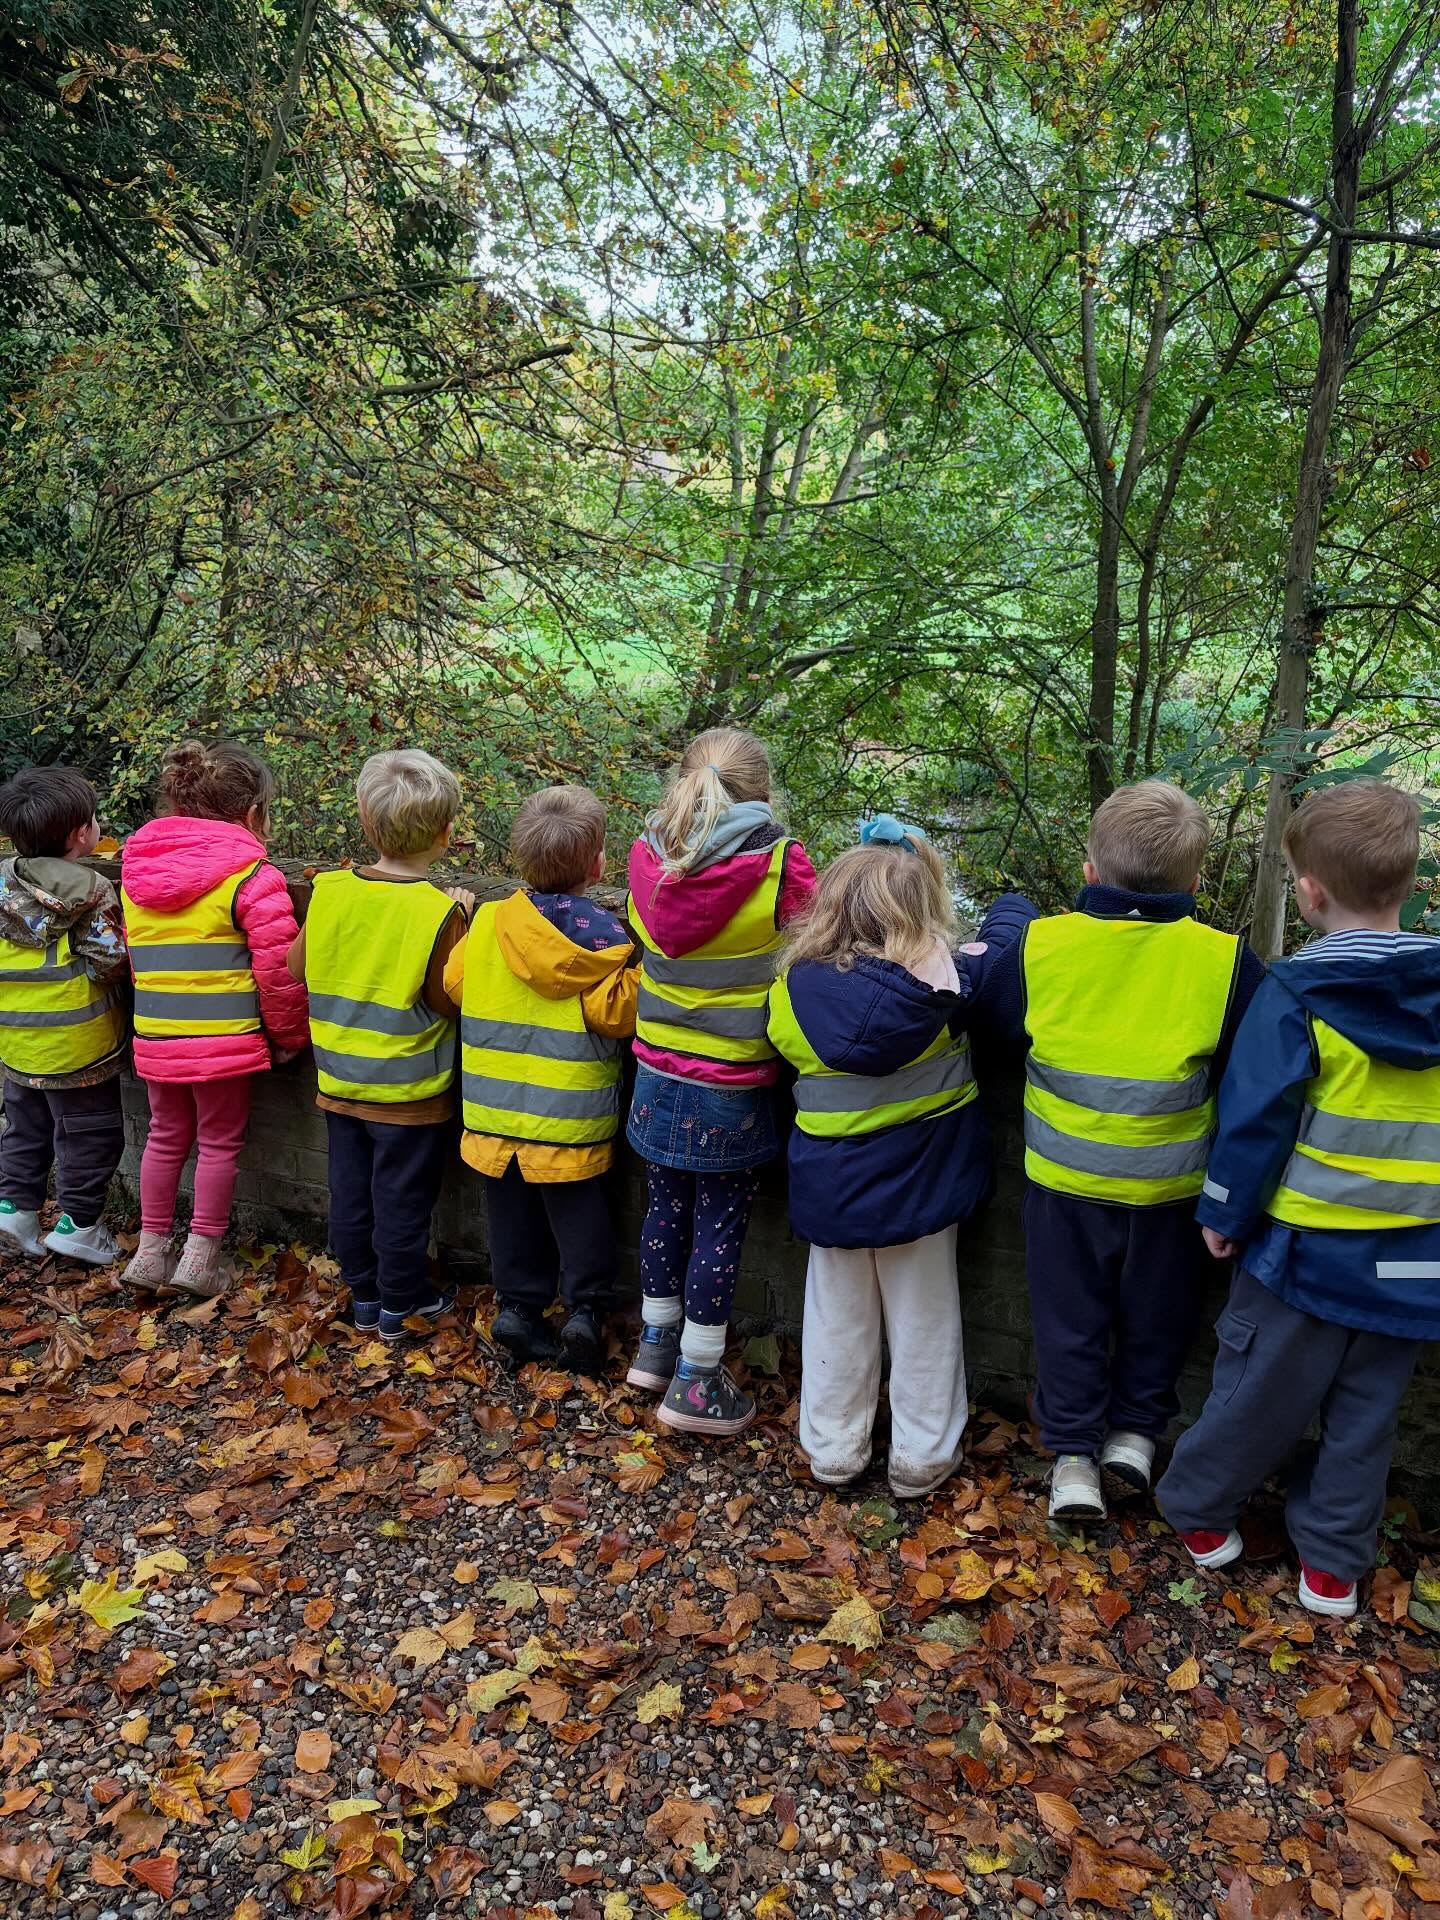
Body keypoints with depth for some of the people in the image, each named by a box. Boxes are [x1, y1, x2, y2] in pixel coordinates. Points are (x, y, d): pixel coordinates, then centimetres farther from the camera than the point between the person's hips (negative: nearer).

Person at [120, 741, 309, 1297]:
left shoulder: (136, 873, 7)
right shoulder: (252, 877, -13)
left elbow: (134, 955, 15)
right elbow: (278, 967, -16)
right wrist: (290, 1033, -1)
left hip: (155, 1037, 5)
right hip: (225, 1040, -5)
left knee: (165, 1137, 20)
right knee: (219, 1142, 10)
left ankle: (150, 1250, 26)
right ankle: (200, 1256, 14)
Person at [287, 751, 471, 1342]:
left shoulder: (330, 892, -6)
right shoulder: (441, 911, -19)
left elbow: (297, 966, 5)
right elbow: (448, 1000, -13)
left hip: (339, 1084, 5)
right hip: (409, 1092, -4)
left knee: (350, 1194, 16)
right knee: (402, 1200, 10)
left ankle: (363, 1296, 31)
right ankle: (400, 1304, 24)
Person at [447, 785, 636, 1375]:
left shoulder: (488, 921, -4)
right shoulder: (600, 934, -14)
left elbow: (454, 982, 5)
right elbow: (614, 1012, -19)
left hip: (495, 1107, 3)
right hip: (570, 1116, -3)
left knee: (514, 1215, 17)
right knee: (579, 1215, 12)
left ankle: (517, 1305, 21)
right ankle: (585, 1306, 9)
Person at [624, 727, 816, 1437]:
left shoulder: (647, 857, -4)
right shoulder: (779, 864, -17)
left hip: (658, 1077, 5)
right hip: (732, 1090, -4)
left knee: (666, 1210, 20)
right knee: (720, 1225, 8)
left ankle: (656, 1343, 37)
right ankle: (696, 1383, 19)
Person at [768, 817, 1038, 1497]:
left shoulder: (794, 988, -15)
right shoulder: (943, 984, -18)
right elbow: (1009, 932, -2)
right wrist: (1009, 905, 18)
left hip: (830, 1186, 1)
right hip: (920, 1182, -1)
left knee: (837, 1318, 19)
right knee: (924, 1320, 17)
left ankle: (832, 1449, 32)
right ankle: (922, 1455, 30)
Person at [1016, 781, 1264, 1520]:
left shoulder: (1038, 943, -12)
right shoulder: (1224, 962, -14)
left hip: (1064, 1180, 1)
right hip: (1169, 1185, 0)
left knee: (1070, 1318, 18)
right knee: (1155, 1314, 24)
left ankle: (1073, 1453, 25)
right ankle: (1136, 1431, 35)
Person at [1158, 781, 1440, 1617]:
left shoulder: (1296, 997, -16)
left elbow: (1256, 1118, -13)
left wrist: (1224, 1213, -2)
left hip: (1307, 1243, -3)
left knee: (1263, 1390, 12)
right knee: (1367, 1408, 16)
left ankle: (1199, 1510, 31)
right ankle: (1335, 1564, 28)